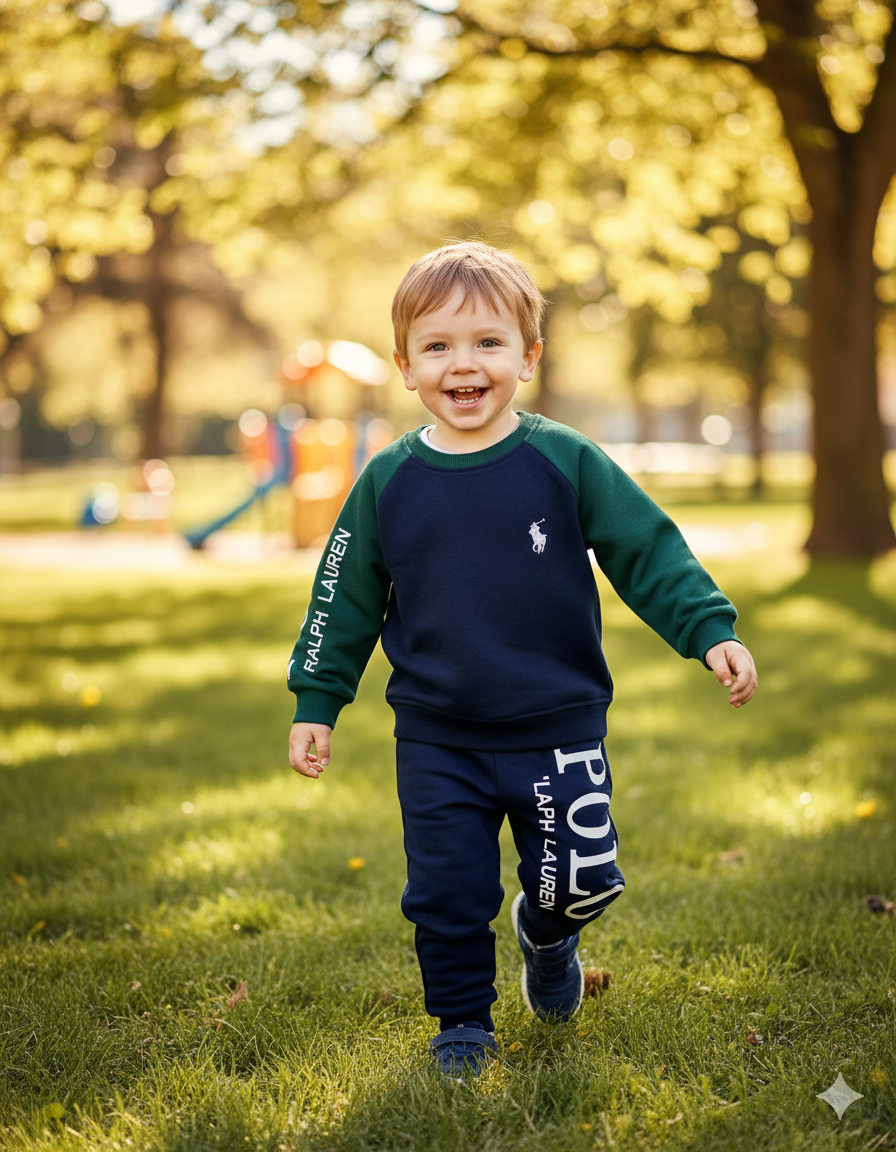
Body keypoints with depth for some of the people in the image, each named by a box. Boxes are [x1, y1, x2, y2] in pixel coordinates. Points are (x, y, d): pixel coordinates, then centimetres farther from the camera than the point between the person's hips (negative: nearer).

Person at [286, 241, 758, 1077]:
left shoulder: (565, 462, -6)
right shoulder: (388, 482, -1)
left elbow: (649, 552, -2)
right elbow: (344, 598, 8)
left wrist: (712, 632, -12)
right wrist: (316, 703, 9)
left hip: (558, 728, -1)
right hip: (437, 742, 1)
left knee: (579, 881, 0)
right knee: (447, 890, 4)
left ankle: (546, 932, 35)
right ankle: (463, 1023, 27)